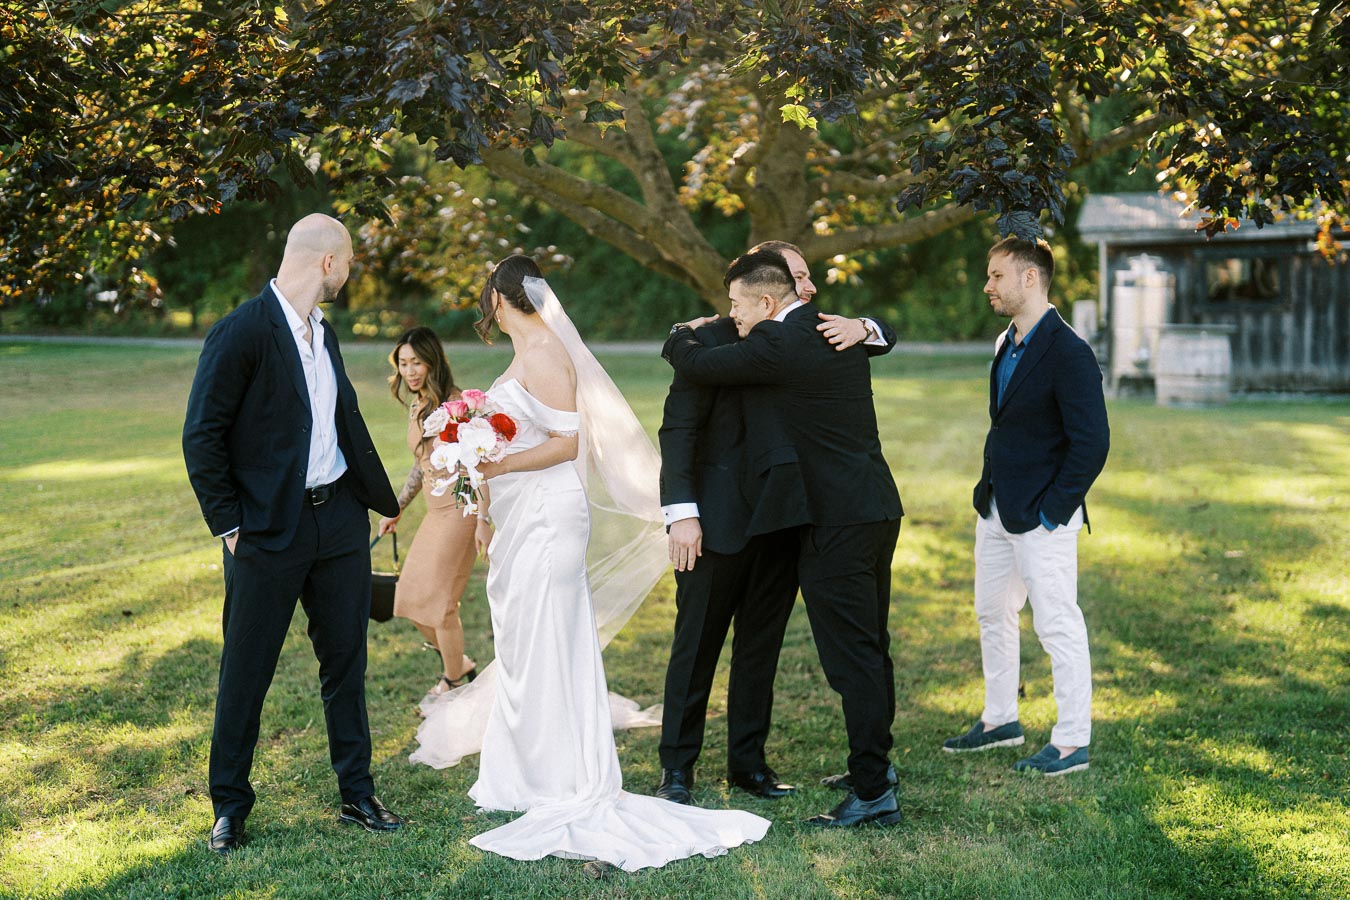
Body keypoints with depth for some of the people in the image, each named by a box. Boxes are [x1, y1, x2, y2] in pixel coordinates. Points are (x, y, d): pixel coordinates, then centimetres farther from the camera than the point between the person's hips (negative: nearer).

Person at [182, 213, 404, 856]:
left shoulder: (322, 332, 11)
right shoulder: (242, 332, -14)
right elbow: (201, 436, -14)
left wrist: (382, 497, 23)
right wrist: (228, 525, -13)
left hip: (339, 519, 7)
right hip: (269, 531, -7)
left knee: (345, 661, 13)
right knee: (246, 671, 5)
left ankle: (357, 796, 24)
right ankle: (229, 807, 19)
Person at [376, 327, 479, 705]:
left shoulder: (456, 405, -16)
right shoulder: (417, 407, 10)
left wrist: (483, 520, -20)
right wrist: (397, 509, 24)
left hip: (459, 510, -9)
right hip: (435, 512, 9)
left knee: (439, 602, -2)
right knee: (412, 600, 10)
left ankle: (452, 680, 18)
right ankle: (458, 664, 29)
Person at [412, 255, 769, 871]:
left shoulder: (545, 353, -13)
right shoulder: (524, 354, 15)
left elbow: (568, 442, -17)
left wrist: (496, 466, -22)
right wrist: (486, 511, 23)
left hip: (546, 517, -9)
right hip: (519, 520, 9)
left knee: (543, 651, -5)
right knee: (521, 650, 12)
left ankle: (565, 788, 2)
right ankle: (528, 776, 20)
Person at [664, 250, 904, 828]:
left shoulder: (776, 345, -16)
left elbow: (693, 365, -9)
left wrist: (680, 336, 13)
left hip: (835, 521, -10)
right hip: (876, 509, 10)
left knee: (853, 656, -5)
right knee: (871, 646, 21)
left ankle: (873, 794, -1)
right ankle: (876, 763, 36)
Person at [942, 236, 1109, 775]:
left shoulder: (1067, 352, -18)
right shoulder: (1007, 344, 10)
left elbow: (1092, 442, -21)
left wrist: (1052, 510, -18)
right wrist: (989, 490, 14)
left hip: (1040, 516, -10)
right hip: (996, 509, 10)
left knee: (1057, 625, -2)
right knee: (993, 614, 18)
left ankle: (1072, 744, 7)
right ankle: (1000, 720, 33)